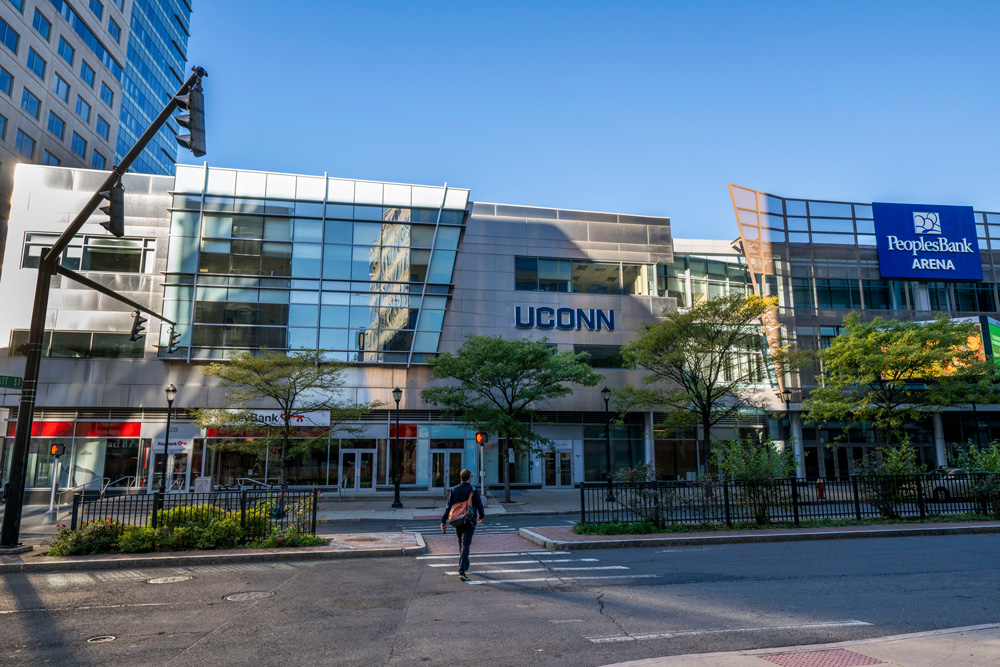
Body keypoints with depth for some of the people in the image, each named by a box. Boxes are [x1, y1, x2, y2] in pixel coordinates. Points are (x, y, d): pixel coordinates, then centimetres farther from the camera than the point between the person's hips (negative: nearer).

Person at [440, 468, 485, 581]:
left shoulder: (454, 490, 3)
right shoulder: (473, 490, -9)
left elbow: (448, 507, 0)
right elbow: (479, 505, -5)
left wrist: (444, 521, 1)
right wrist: (481, 516, 14)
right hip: (469, 522, -4)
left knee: (461, 544, 21)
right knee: (465, 545, -6)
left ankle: (465, 566, 35)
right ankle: (462, 571, -18)